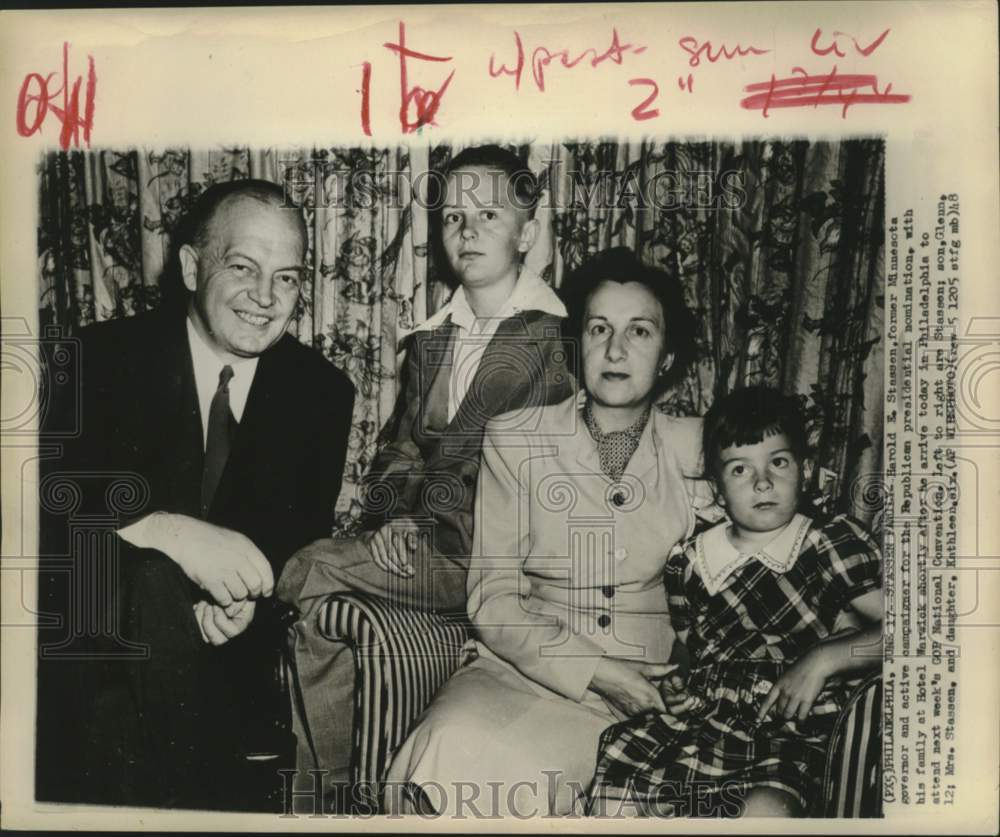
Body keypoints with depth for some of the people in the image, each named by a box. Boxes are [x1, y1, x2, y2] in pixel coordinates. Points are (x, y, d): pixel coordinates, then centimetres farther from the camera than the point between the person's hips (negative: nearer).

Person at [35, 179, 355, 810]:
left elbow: (308, 533, 6)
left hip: (239, 652, 0)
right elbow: (48, 493, -14)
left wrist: (247, 595, -17)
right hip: (93, 633, 0)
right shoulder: (103, 357, -2)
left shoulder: (323, 392, 6)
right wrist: (169, 530, -31)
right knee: (152, 577, -33)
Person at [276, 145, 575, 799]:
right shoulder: (430, 340, 18)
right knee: (320, 606, -17)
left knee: (312, 571, -18)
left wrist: (435, 530, -15)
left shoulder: (559, 338, -5)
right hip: (421, 544, 6)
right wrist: (393, 519, -3)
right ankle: (326, 792, -5)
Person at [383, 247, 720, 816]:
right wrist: (596, 671, -13)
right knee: (456, 753, -31)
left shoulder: (694, 449, 7)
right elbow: (492, 599, -1)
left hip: (652, 689, 0)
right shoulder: (515, 440, 4)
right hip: (528, 667, 1)